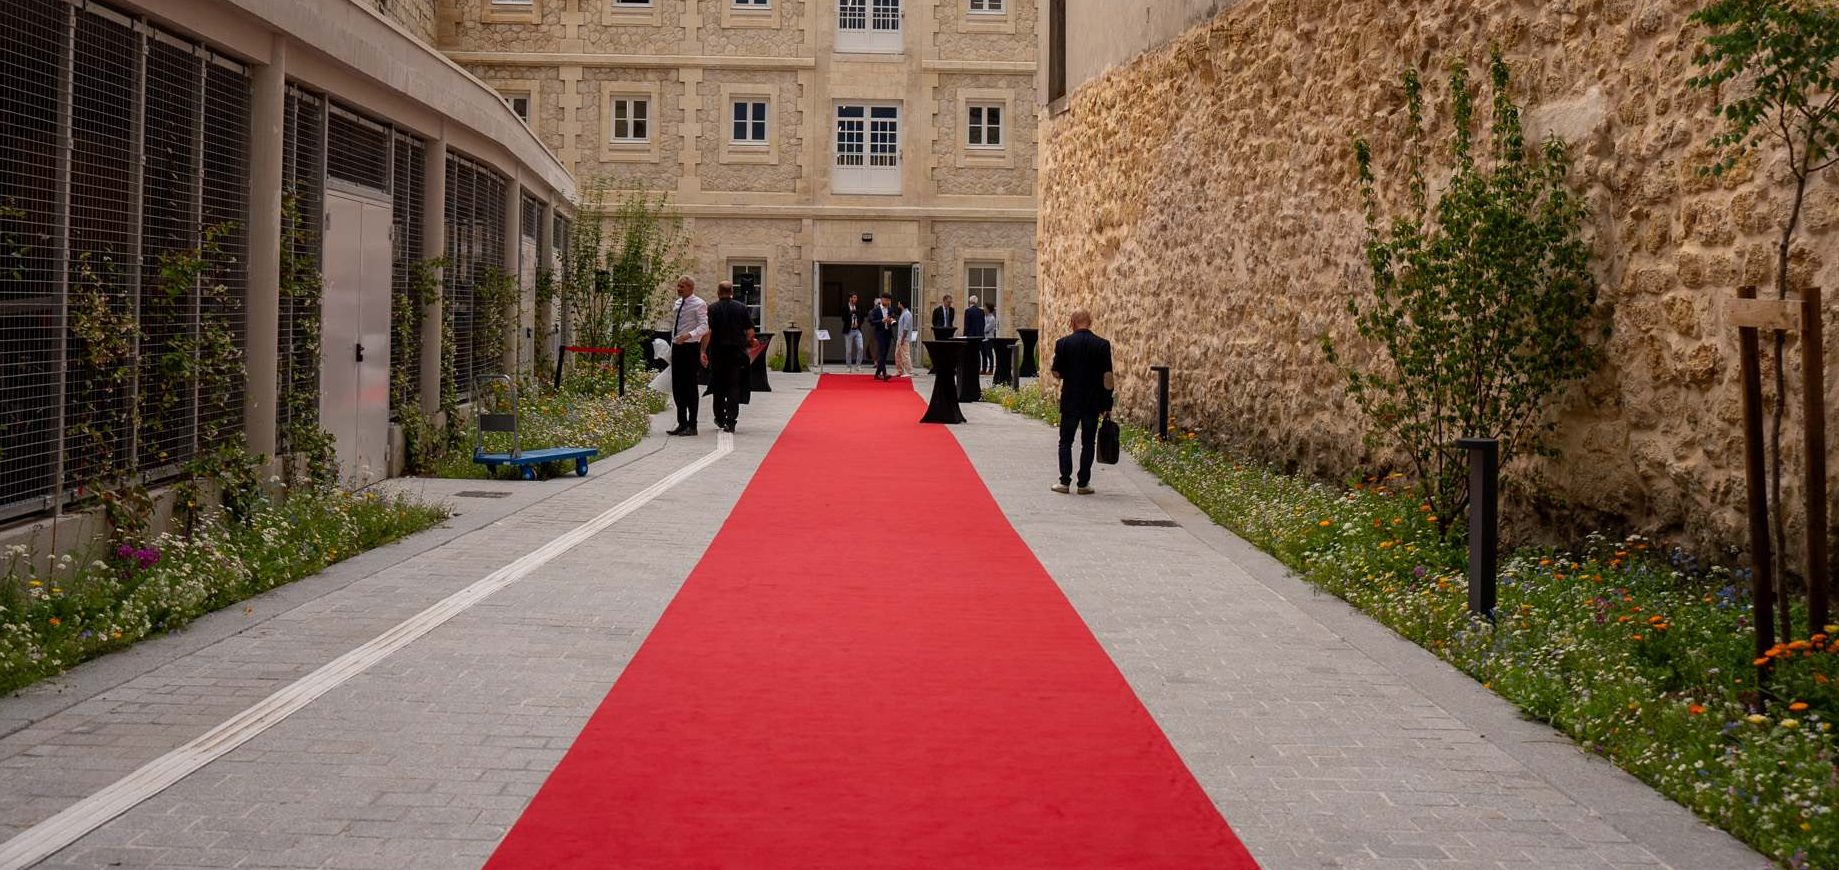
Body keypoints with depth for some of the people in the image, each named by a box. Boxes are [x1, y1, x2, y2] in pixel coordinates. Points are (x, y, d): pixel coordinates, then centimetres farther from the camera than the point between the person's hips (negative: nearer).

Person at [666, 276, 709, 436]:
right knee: (677, 387, 9)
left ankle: (692, 425, 3)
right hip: (677, 347, 7)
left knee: (690, 386, -3)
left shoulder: (699, 304, -8)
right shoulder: (677, 304, 14)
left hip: (691, 347, -7)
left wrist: (689, 334, -33)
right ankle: (682, 423, 18)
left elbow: (704, 327, -17)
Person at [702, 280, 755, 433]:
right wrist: (744, 343, 18)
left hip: (717, 352, 0)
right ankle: (731, 421, -7)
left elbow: (707, 332, -12)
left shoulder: (712, 309, -4)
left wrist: (703, 351, -9)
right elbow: (750, 331, 0)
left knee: (718, 386, 14)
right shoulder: (741, 308, 1)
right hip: (737, 353, 0)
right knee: (734, 386, 2)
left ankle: (720, 418, 24)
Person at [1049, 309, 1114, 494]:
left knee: (1066, 442, 10)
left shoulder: (1063, 344, -7)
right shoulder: (1102, 345, -5)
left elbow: (1056, 373, -3)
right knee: (1088, 443, 8)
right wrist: (1107, 403, 1)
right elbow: (1107, 376, -6)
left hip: (1070, 401, -1)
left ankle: (1064, 481, 6)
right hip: (1093, 402, 1)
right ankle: (1084, 483, 8)